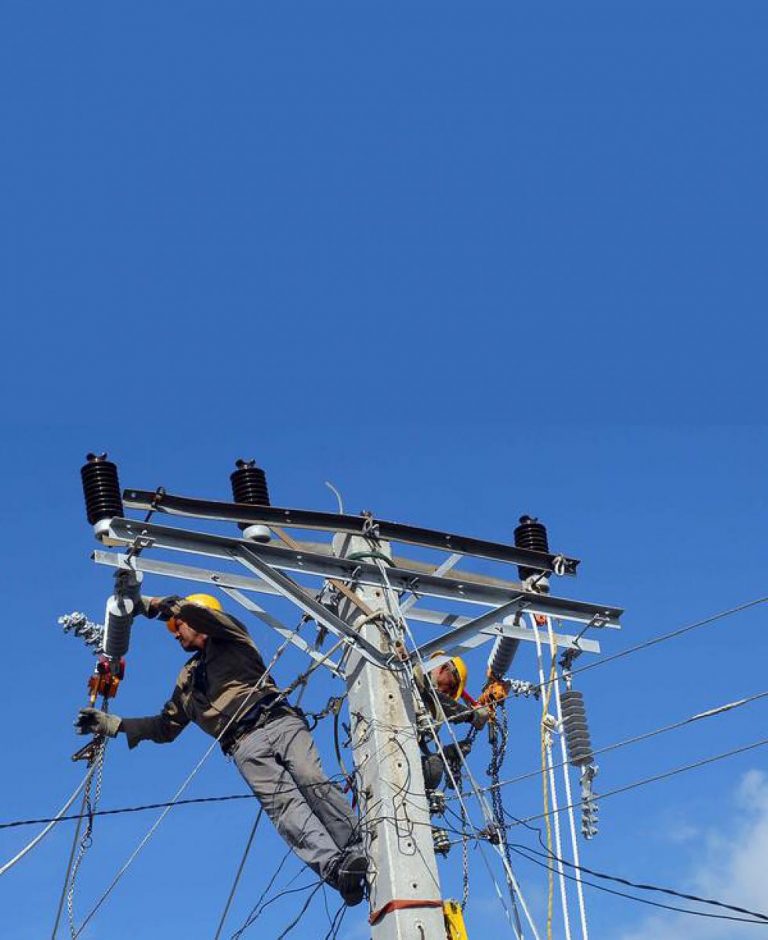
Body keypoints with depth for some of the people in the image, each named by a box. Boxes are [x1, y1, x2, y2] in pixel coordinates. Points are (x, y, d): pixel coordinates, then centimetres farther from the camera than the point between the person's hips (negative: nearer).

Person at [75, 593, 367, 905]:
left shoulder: (230, 640, 18)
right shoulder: (187, 679, 34)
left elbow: (204, 614, -3)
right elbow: (166, 727, 37)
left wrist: (154, 604, 4)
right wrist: (112, 724, 31)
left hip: (280, 722, -2)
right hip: (245, 745, 2)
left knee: (313, 783, -25)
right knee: (283, 803, -23)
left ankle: (358, 852, -33)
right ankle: (335, 866, -44)